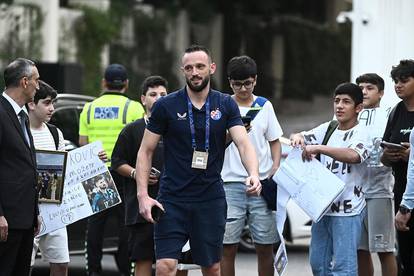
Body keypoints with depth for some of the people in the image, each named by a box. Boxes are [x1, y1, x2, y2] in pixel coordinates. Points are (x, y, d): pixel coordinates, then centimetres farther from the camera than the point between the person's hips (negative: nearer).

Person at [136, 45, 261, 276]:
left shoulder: (226, 105, 4)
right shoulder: (166, 106, -1)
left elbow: (243, 143, -7)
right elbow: (146, 151, 2)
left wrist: (254, 174, -28)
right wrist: (143, 194, -8)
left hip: (211, 198, 2)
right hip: (173, 198, -2)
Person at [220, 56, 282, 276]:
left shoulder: (264, 106, 10)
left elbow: (274, 142, 16)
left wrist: (275, 169, 2)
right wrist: (234, 132, -17)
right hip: (231, 183, -2)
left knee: (265, 247, 3)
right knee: (227, 247, -5)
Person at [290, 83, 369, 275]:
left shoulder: (361, 134, -8)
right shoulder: (328, 129, 12)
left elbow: (353, 156, -28)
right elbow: (300, 140, 15)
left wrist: (318, 148, -33)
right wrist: (298, 137, -9)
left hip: (348, 211, -7)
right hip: (323, 207, 7)